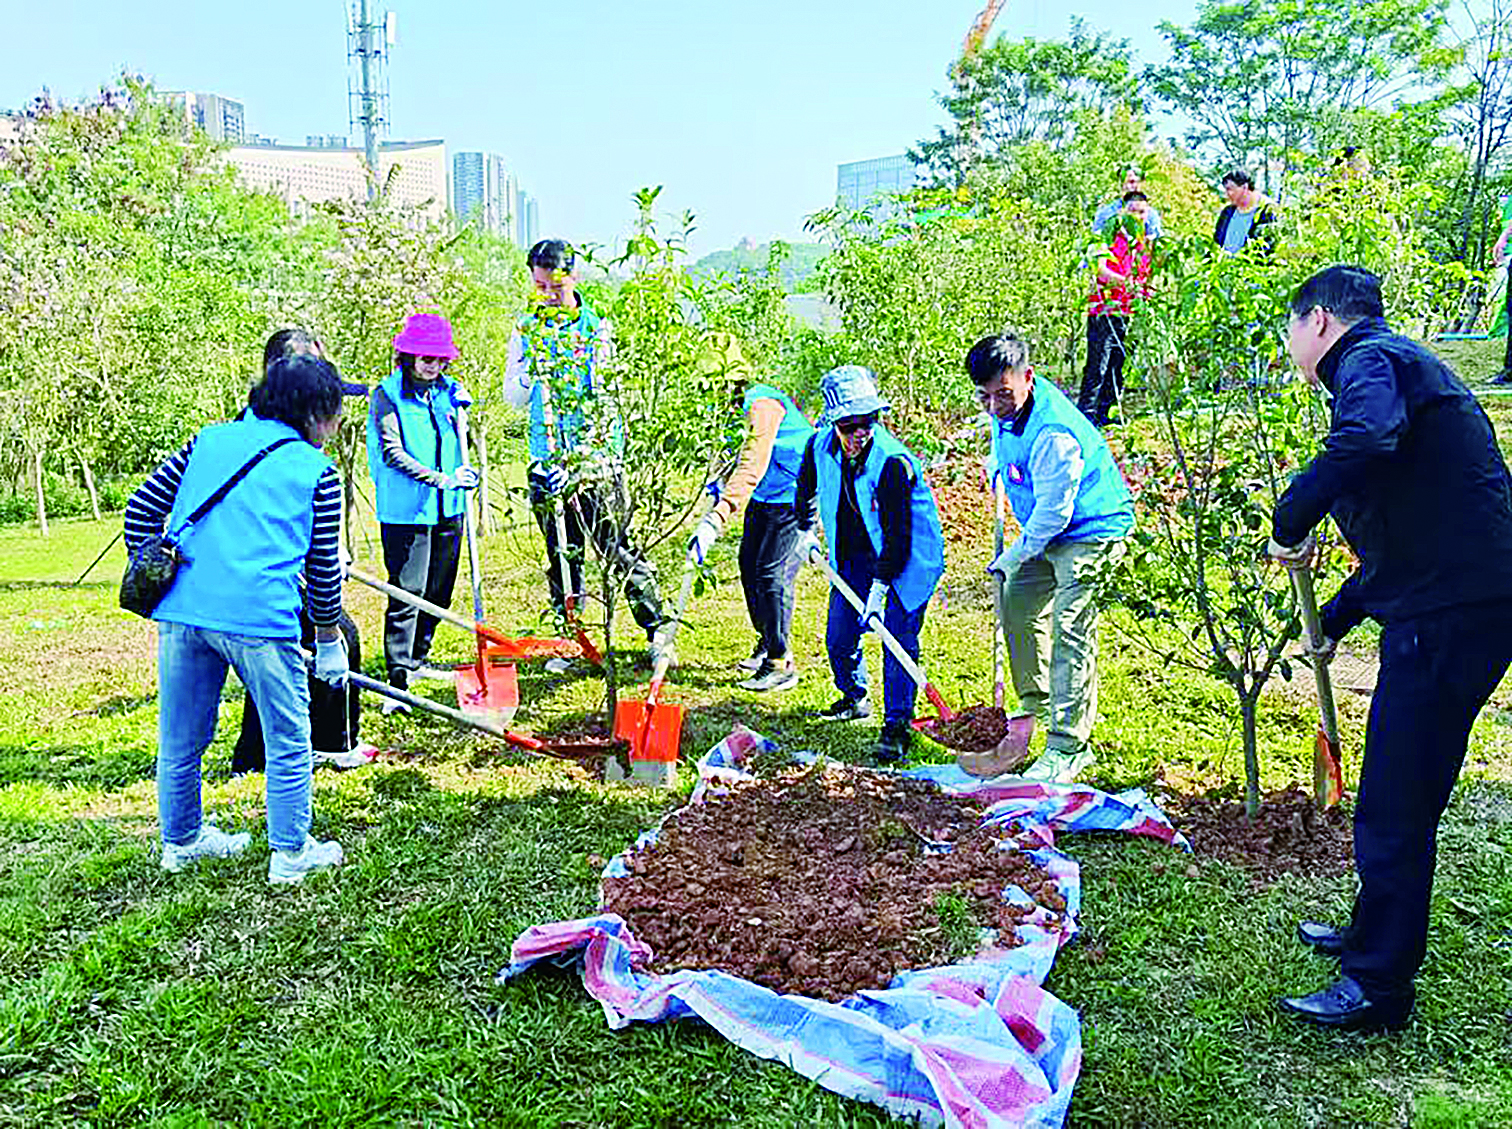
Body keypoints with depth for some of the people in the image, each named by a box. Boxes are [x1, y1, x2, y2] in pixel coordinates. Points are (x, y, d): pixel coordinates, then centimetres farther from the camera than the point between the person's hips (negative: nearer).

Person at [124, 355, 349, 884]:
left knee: (180, 737, 19)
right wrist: (329, 641, 21)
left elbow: (141, 508, 14)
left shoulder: (209, 439, 17)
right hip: (259, 617, -5)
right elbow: (324, 565, 10)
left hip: (180, 610, 5)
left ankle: (179, 840, 38)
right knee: (289, 739, 11)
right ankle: (290, 853, 20)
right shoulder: (317, 471, 6)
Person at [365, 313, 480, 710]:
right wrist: (441, 479, -19)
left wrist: (465, 474, 3)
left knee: (438, 592, 15)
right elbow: (393, 453, -13)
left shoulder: (449, 391, 11)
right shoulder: (388, 395, -6)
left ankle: (417, 659, 32)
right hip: (406, 510, -6)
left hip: (447, 509, 6)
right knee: (406, 595, -7)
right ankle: (397, 680, -2)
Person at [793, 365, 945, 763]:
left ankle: (897, 726, -2)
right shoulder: (820, 446, -12)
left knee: (899, 639, -11)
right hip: (854, 555, 6)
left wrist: (879, 589, -28)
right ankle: (855, 699, 37)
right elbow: (807, 485, 14)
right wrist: (806, 529, 17)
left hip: (907, 556, -6)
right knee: (839, 637, 11)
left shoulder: (893, 461, -30)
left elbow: (896, 531, -28)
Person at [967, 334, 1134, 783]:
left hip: (1092, 531, -10)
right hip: (1049, 531, 10)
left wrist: (1010, 559, -15)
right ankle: (1036, 705, 34)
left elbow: (1052, 514, -26)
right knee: (1017, 606, 16)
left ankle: (1068, 748, -13)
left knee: (1070, 629, -16)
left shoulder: (1053, 433, -33)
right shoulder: (1007, 408, -5)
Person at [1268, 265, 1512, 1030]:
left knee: (1394, 806, -1)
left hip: (1451, 614, -10)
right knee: (1399, 796, 22)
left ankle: (1379, 985, 11)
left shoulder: (1373, 359, -9)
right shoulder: (1395, 366, 24)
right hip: (1449, 603, 10)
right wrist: (1335, 620, 34)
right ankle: (1376, 935, 39)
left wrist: (1289, 525, -21)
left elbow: (1363, 442, -36)